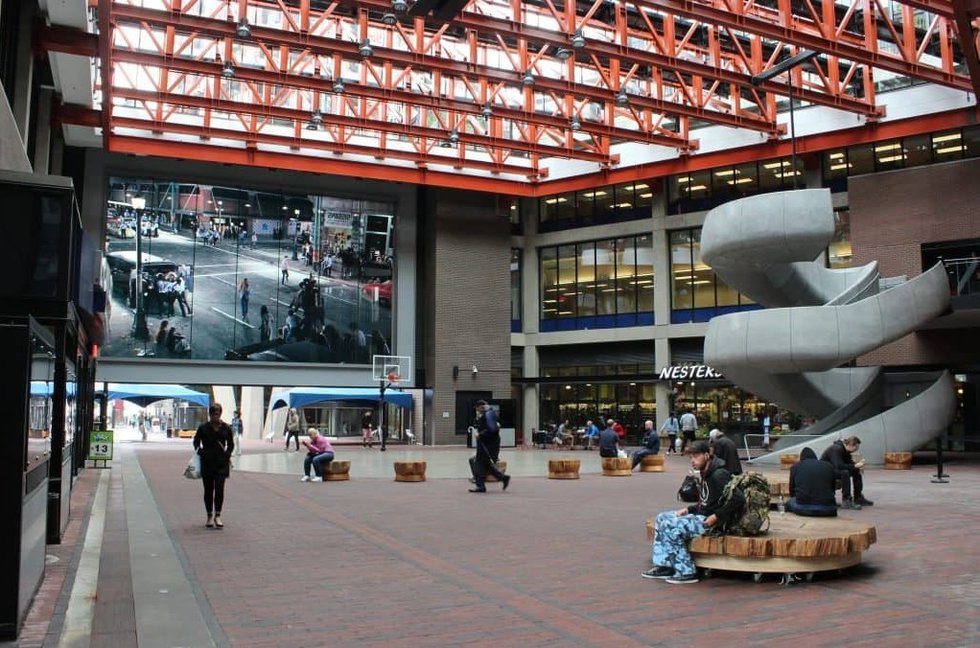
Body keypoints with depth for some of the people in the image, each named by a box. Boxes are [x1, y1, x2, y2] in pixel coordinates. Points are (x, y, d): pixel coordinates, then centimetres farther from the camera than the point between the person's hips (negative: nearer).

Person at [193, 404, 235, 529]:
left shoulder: (226, 428, 3)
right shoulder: (203, 428, 1)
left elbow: (231, 444, 12)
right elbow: (196, 442, 10)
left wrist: (227, 455, 0)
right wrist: (201, 453, -4)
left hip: (221, 463, 0)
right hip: (207, 462, 1)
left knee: (219, 488, -9)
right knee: (208, 490, 7)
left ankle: (217, 515, -3)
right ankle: (209, 516, 16)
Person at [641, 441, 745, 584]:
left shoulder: (719, 475, -18)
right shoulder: (706, 474, 13)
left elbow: (738, 499, -27)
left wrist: (716, 516, -24)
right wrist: (688, 509, 8)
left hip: (712, 522, -10)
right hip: (701, 515, 10)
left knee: (670, 526, -20)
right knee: (662, 518, 7)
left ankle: (687, 572, -12)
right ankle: (664, 566, 5)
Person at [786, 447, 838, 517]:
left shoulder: (795, 466, 12)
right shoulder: (829, 466, 15)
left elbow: (792, 491, 19)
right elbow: (833, 489, 23)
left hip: (803, 508, -2)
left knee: (789, 502, 27)